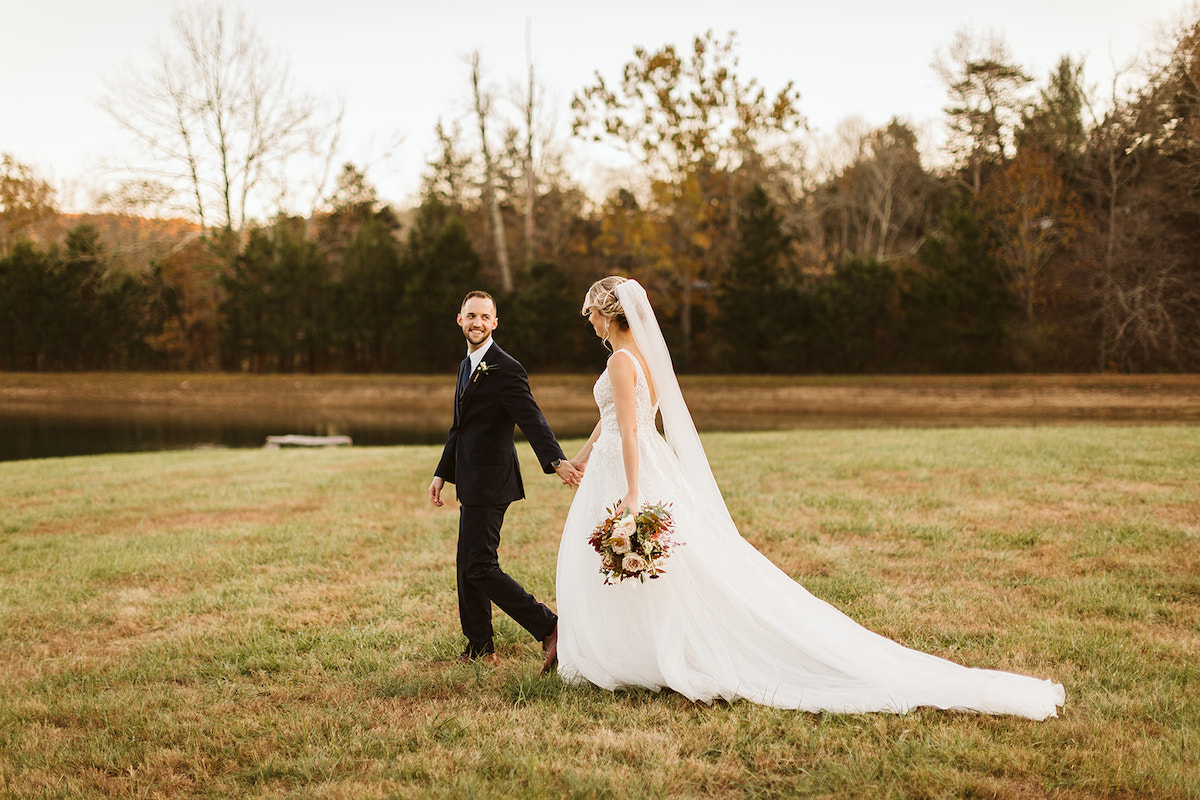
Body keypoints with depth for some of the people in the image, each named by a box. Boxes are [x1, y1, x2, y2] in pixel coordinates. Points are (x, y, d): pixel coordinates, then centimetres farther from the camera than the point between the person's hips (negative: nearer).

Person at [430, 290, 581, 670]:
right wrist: (442, 473, 21)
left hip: (489, 482, -10)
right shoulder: (467, 365, 15)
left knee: (480, 566, -12)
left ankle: (550, 628, -11)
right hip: (473, 482, 10)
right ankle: (479, 647, 26)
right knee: (467, 565, 15)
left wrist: (556, 461, -40)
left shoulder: (506, 369, -14)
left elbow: (532, 420, -25)